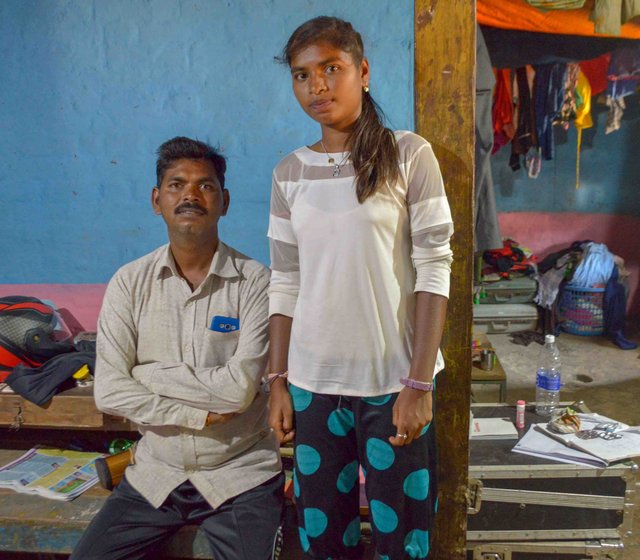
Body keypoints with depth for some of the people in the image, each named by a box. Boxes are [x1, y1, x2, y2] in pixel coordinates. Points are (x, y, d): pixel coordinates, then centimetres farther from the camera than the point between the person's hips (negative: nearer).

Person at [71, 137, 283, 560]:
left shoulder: (255, 282, -10)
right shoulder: (129, 283, -1)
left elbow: (239, 388, -19)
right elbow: (109, 392, -7)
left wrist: (149, 374, -11)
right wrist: (199, 414, -14)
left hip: (240, 474, -2)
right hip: (156, 473, 3)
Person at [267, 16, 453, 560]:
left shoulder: (409, 155, -4)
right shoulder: (289, 173, 5)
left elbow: (434, 273, -7)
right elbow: (285, 285, 7)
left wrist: (419, 383, -12)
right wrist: (279, 382, 5)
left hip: (394, 380, -2)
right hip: (313, 384, 3)